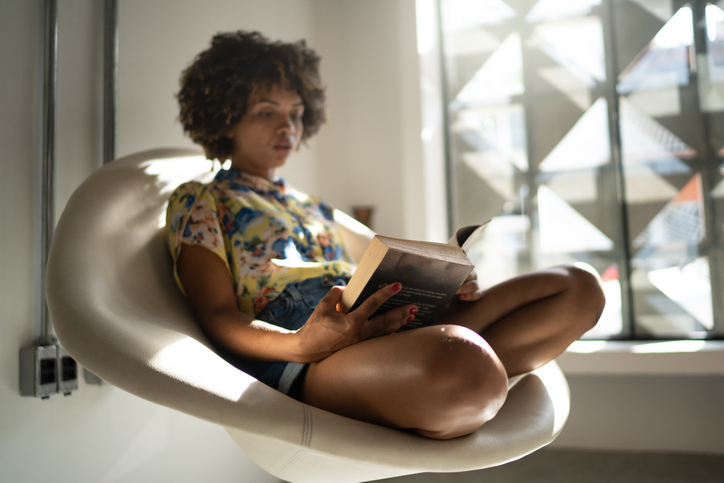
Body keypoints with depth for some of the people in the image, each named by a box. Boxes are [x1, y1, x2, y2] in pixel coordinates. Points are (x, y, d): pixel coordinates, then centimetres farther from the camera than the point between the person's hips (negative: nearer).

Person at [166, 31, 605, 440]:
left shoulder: (315, 207, 34)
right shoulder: (198, 201, 14)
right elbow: (218, 316, 0)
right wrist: (301, 345, -23)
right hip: (299, 365, -7)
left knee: (578, 286, -4)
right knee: (463, 366, -41)